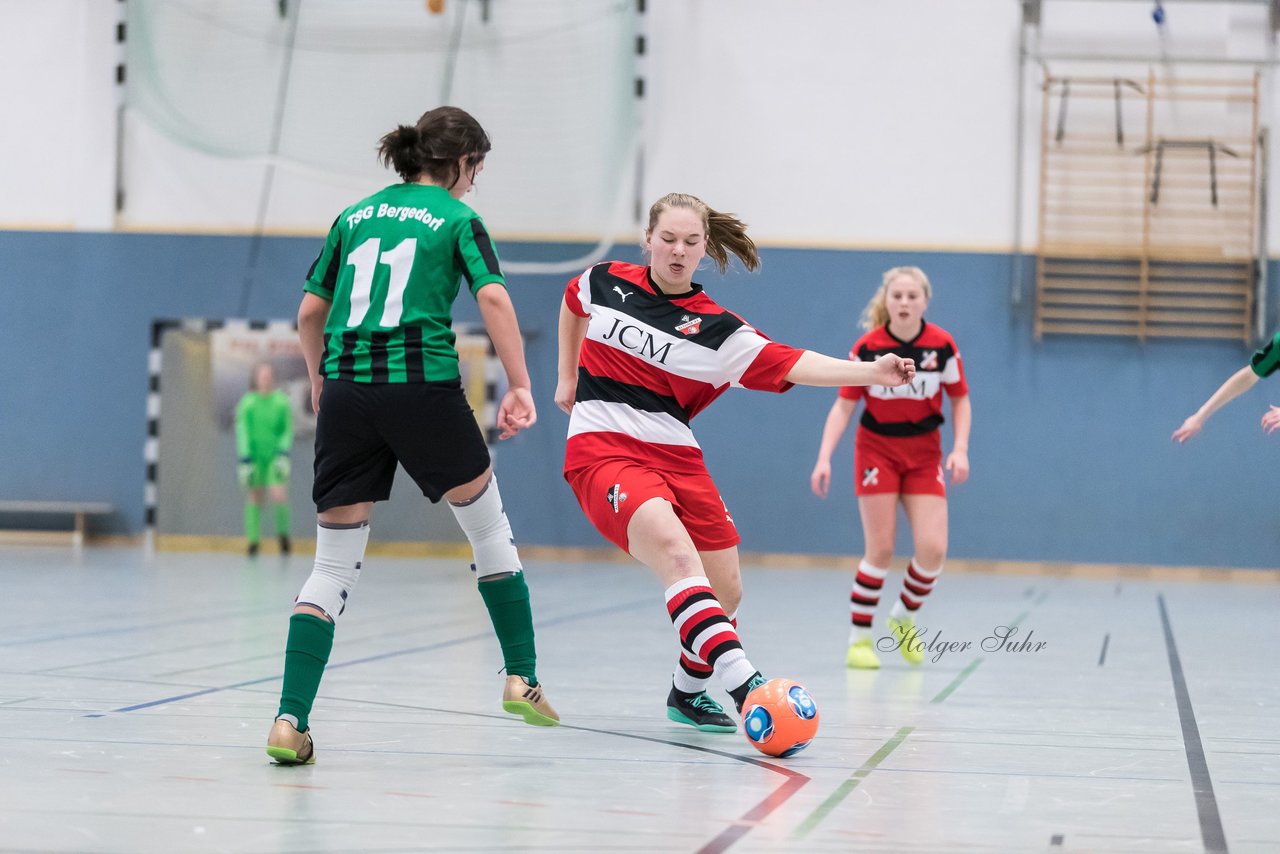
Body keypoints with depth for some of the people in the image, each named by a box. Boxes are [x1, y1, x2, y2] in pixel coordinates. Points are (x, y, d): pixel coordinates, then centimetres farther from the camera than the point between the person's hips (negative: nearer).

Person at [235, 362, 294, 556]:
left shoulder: (282, 401, -2)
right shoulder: (247, 403, -4)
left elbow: (288, 430, 2)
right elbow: (242, 431, -7)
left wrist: (283, 454, -11)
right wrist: (244, 460, -13)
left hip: (275, 455, 0)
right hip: (255, 455, 0)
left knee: (279, 495, -15)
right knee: (255, 497, 4)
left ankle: (283, 531, 8)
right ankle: (253, 539, 16)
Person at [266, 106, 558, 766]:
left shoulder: (355, 215, 18)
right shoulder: (456, 219, 6)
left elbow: (309, 312, 18)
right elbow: (492, 297, -10)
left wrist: (321, 383, 31)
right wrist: (520, 388, -8)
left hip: (346, 389, 4)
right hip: (423, 384, -4)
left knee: (333, 565, 4)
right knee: (489, 527, 19)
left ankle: (290, 720, -8)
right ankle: (521, 679, 22)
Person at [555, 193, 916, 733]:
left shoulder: (714, 328, -1)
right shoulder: (607, 283, 3)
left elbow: (789, 365, -13)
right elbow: (572, 303, 28)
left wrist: (873, 372, -26)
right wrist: (567, 378, 30)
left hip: (676, 458, 3)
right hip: (602, 447, -3)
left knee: (726, 592, 3)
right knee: (677, 553, -29)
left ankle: (688, 691, 31)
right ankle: (742, 683, -45)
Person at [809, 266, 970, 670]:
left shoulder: (942, 345, -9)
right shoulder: (867, 348, -14)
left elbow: (960, 399, 3)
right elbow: (843, 406, -9)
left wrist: (960, 450, -9)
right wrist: (824, 458, -19)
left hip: (925, 452, 2)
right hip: (878, 450, -2)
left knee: (933, 548, -10)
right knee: (880, 549, -7)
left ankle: (904, 617, 17)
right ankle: (859, 638, 6)